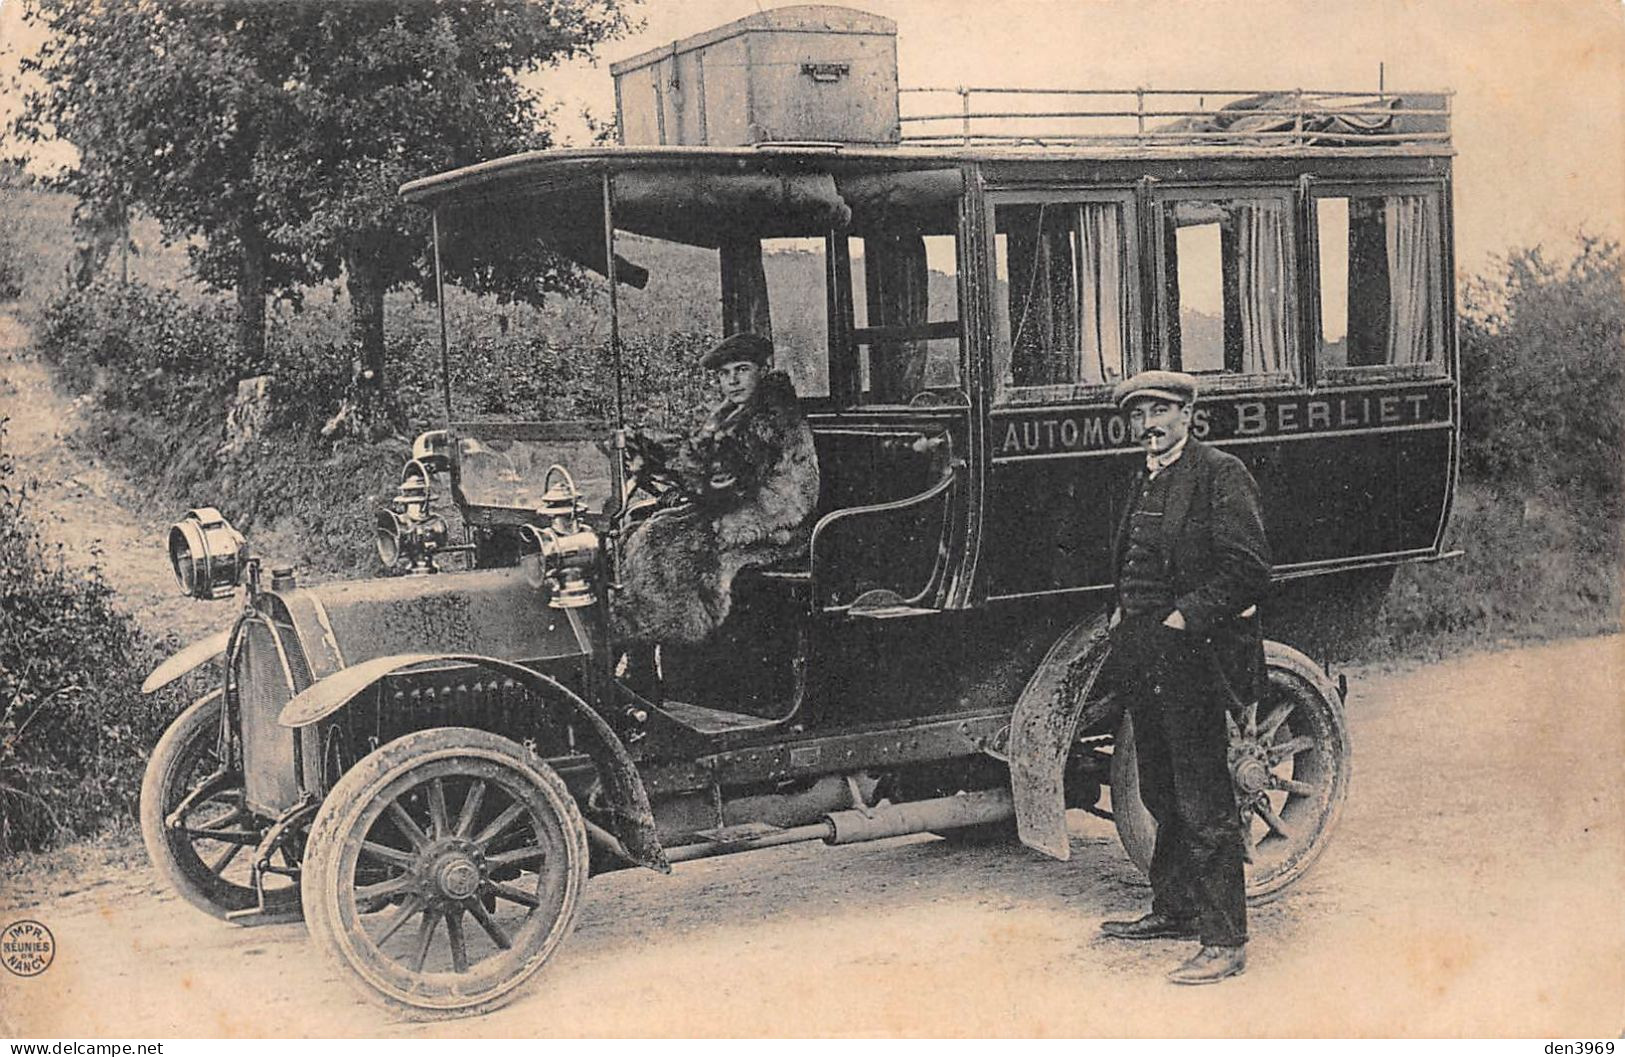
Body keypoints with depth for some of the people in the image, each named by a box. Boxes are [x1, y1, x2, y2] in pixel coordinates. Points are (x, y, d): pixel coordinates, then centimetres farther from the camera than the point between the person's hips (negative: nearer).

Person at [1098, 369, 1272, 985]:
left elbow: (1248, 569, -16)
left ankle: (1224, 941, 1)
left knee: (1204, 806, -5)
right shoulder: (1146, 484, 18)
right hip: (1146, 664, 9)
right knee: (1163, 796, 18)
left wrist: (1184, 618, -18)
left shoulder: (1220, 476, -9)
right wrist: (1124, 617, 10)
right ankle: (1173, 912, 31)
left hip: (1192, 659, -9)